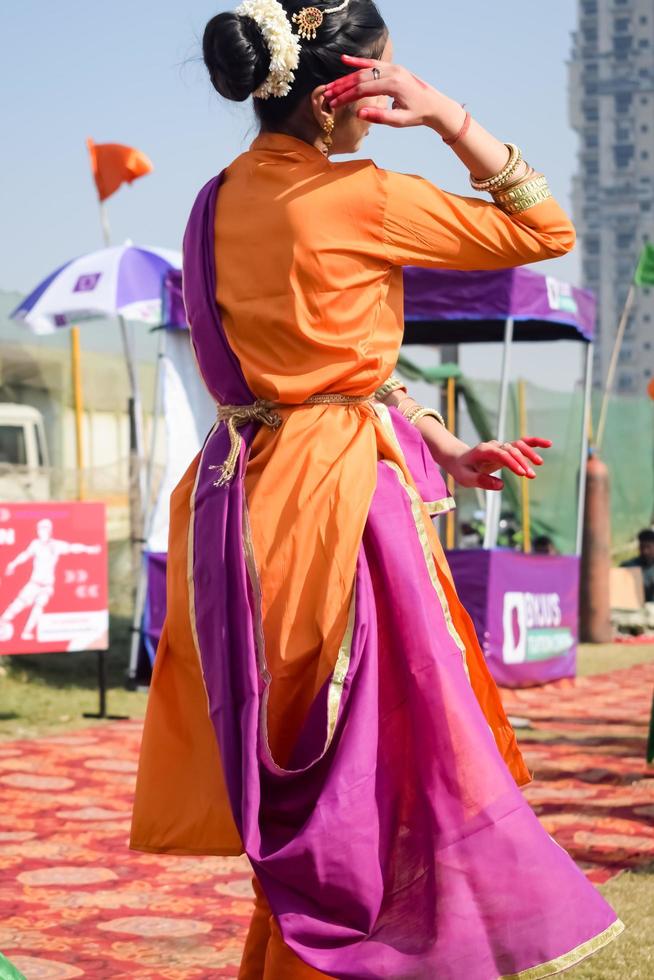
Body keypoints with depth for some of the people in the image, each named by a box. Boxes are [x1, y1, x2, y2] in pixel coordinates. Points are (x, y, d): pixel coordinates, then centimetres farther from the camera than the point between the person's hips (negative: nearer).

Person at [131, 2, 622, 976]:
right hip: (341, 496, -8)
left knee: (301, 778, 17)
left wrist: (445, 448, 13)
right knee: (380, 761, 3)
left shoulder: (223, 201, 10)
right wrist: (446, 115, -8)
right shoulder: (358, 198, -14)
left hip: (250, 492, 8)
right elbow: (545, 230, -7)